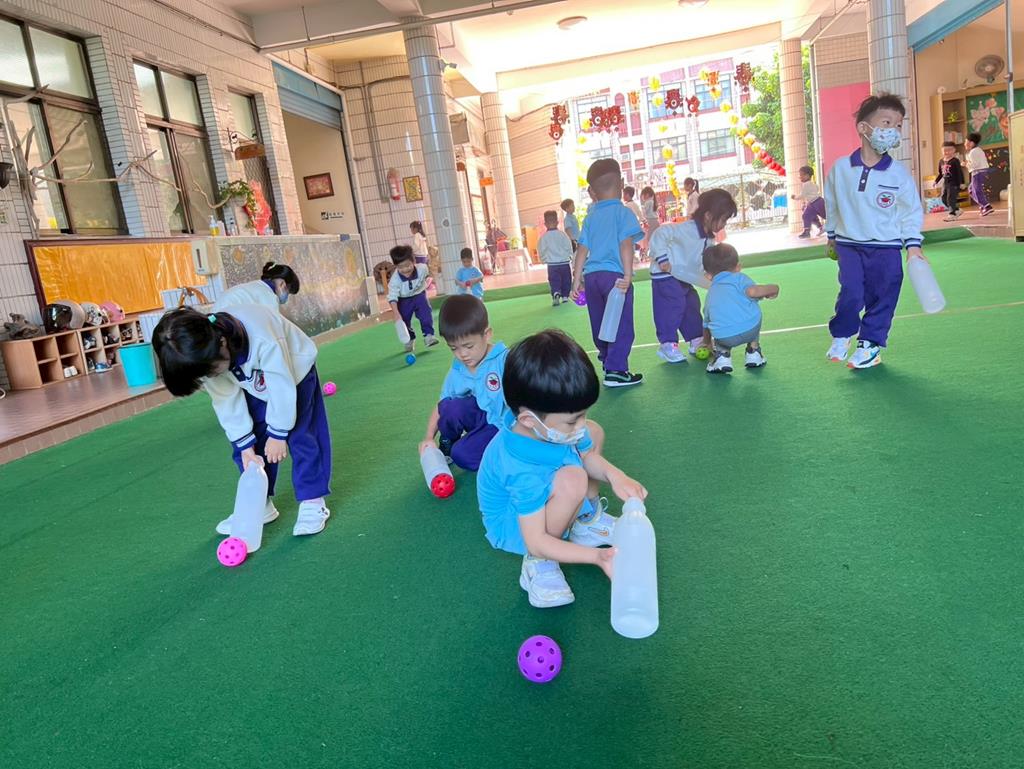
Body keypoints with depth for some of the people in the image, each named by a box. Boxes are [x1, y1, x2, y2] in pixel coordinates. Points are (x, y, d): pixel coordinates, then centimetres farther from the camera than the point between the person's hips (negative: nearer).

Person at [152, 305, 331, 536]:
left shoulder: (263, 340, -43)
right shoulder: (204, 354, -25)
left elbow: (282, 387, -32)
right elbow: (226, 400, -15)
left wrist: (278, 433, -22)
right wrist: (245, 445, -14)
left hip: (292, 372, -5)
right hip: (253, 384, 5)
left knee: (300, 436, -12)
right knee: (248, 438, 0)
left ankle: (312, 502, -3)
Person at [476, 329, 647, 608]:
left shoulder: (546, 423, -20)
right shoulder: (523, 470, -41)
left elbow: (589, 456, -2)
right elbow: (535, 542, -35)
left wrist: (614, 475, -22)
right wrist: (597, 557, -39)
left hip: (539, 497, 8)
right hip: (513, 528, -8)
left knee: (594, 433, 6)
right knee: (572, 481, -38)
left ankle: (588, 519, 16)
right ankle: (539, 565, -14)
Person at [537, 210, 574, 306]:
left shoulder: (543, 237, -6)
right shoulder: (562, 234, -4)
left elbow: (541, 251, -2)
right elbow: (569, 248, 0)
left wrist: (544, 260, 16)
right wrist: (570, 257, 16)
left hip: (552, 264, -1)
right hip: (565, 263, 1)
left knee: (554, 282, 0)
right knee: (566, 281, 16)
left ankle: (556, 294, -24)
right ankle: (565, 296, 17)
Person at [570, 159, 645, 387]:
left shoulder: (591, 216, 12)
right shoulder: (623, 212, -2)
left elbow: (582, 249, 9)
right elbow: (626, 244, -14)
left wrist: (577, 280, 12)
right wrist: (628, 275, -16)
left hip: (591, 275, 6)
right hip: (614, 275, -6)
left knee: (600, 324, 17)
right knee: (622, 326, 0)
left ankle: (607, 358, 34)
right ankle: (615, 371, -3)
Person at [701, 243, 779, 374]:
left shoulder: (710, 294, 29)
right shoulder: (738, 278, 17)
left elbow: (707, 323, 41)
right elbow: (752, 291, -6)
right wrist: (772, 288, 13)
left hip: (725, 338, 2)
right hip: (751, 329, -1)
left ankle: (722, 354, 13)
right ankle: (753, 351, 32)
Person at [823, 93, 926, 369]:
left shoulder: (899, 174, -6)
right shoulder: (840, 168, -5)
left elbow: (911, 212, 2)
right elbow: (831, 204, 9)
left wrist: (913, 244, -5)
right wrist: (832, 235, 17)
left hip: (886, 247, 1)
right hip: (848, 244, -1)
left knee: (881, 297, 5)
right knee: (851, 293, -10)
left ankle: (870, 343, 20)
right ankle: (841, 336, 13)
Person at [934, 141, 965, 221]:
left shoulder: (955, 161, -9)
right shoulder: (941, 161, 9)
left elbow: (960, 172, -11)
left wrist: (961, 183, -15)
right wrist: (936, 181, 17)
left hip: (954, 183, -7)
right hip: (945, 183, 7)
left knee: (951, 199, -10)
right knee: (944, 199, 8)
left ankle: (952, 214, -5)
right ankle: (957, 210, 23)